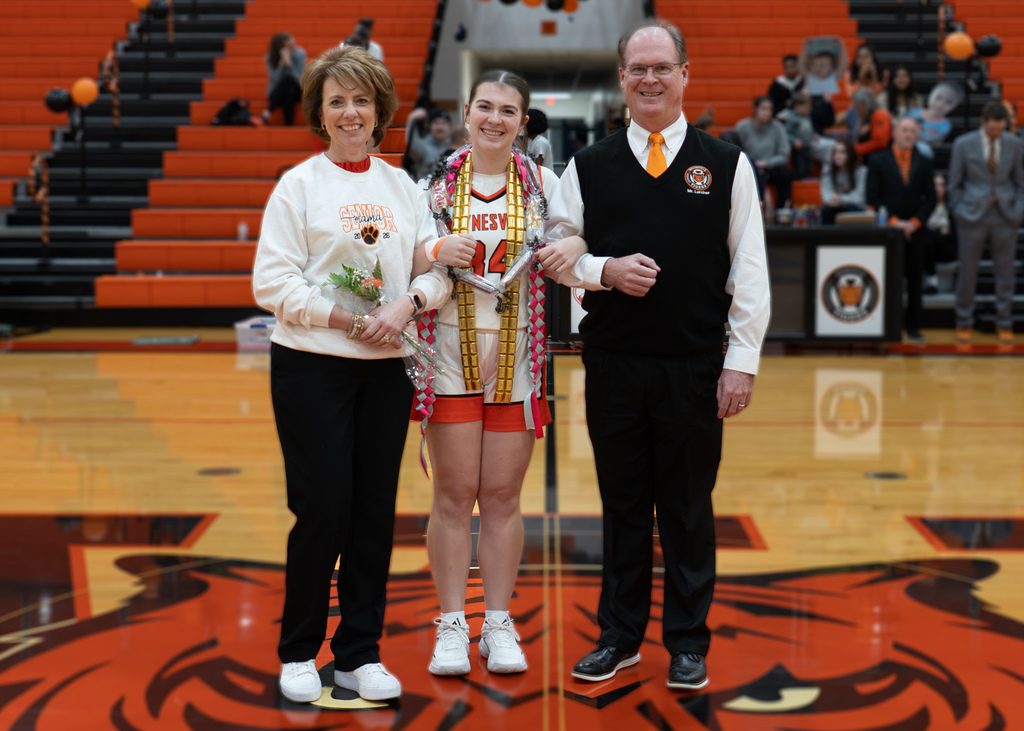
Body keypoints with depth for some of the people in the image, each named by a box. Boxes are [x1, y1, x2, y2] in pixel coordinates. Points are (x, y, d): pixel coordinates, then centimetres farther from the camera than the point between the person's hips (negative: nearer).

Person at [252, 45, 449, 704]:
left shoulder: (402, 186, 12)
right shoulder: (299, 184, -1)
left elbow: (439, 266, 8)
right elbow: (273, 281, -7)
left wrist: (407, 304, -12)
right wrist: (343, 318, -15)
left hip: (386, 366, 4)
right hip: (312, 365, -4)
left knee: (376, 511, 5)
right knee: (322, 507, -3)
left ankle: (360, 654, 17)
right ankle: (298, 652, 15)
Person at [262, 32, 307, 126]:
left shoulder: (300, 53, -11)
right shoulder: (270, 57, -11)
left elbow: (300, 79, -16)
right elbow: (274, 80, -19)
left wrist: (289, 63, -28)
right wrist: (282, 63, -30)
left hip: (295, 91, 0)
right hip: (276, 92, 0)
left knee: (287, 78, -33)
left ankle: (268, 111, -33)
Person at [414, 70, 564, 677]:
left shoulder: (543, 184, 5)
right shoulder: (436, 181, 4)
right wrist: (439, 252, -18)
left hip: (516, 358, 1)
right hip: (451, 353, 0)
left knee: (503, 496, 5)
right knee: (454, 496, 2)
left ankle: (499, 623, 15)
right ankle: (452, 625, 12)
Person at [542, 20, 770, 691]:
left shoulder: (726, 165, 3)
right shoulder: (589, 168, 7)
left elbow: (749, 270, 1)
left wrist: (743, 360, -5)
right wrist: (605, 270, -12)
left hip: (695, 365, -1)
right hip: (612, 363, 1)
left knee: (689, 506, 6)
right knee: (623, 502, 10)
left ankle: (688, 642, 20)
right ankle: (621, 635, 23)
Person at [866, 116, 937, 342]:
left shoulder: (924, 163, 10)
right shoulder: (878, 161, 3)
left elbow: (930, 199, 7)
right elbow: (873, 197, -2)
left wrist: (914, 222, -6)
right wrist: (892, 221, -10)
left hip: (915, 231, 2)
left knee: (915, 281, 3)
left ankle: (913, 327, 7)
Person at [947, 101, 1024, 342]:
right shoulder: (963, 144, -4)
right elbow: (954, 184, 3)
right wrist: (959, 212, -1)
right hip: (973, 216, -2)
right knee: (967, 273, 4)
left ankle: (1004, 325, 16)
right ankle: (964, 324, 17)